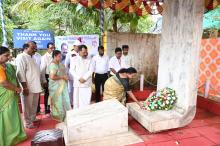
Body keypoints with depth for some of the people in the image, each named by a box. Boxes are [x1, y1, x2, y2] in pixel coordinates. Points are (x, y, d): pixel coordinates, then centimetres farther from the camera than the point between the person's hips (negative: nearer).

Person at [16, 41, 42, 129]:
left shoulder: (31, 57, 16)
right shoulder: (21, 57, -13)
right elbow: (20, 73, -20)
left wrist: (39, 84, 18)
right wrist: (25, 87, -22)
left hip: (35, 86, 8)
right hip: (28, 87, -8)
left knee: (34, 105, 19)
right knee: (27, 106, 5)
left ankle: (33, 118, 35)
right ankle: (28, 123, 19)